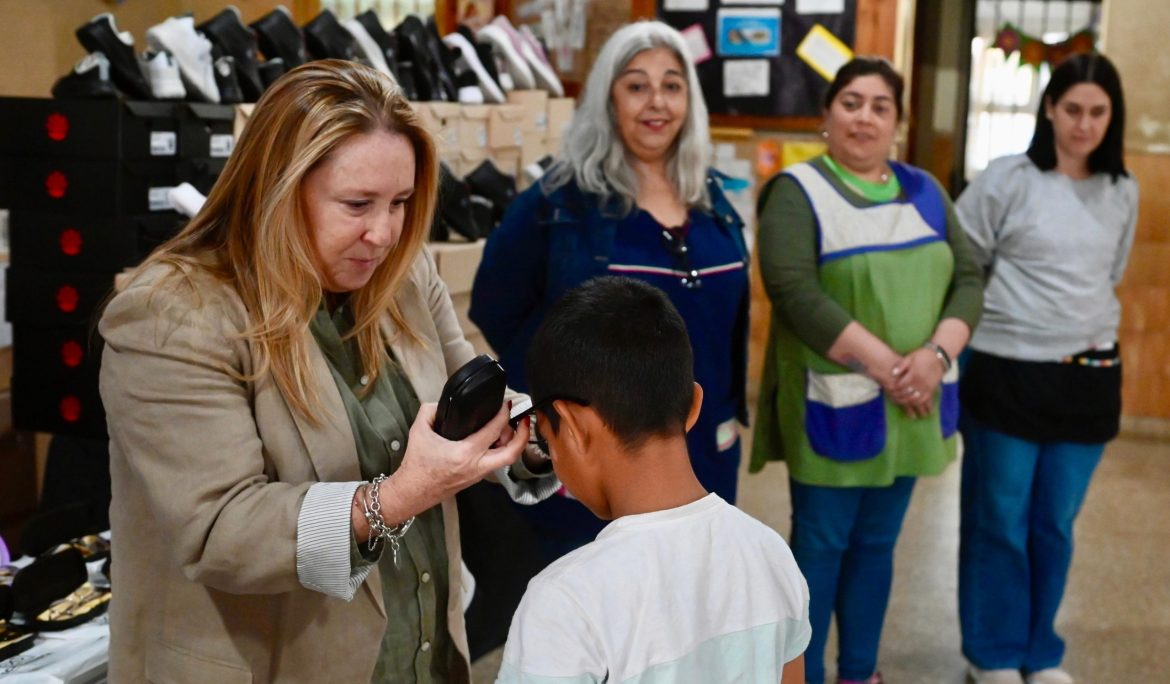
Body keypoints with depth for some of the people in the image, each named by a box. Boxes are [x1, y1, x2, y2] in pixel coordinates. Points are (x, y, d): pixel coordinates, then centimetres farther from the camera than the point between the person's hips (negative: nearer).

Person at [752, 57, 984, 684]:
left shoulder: (924, 192, 11)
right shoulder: (797, 192, -6)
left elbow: (968, 279, 6)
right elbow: (795, 293, -18)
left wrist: (937, 354, -12)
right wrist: (882, 363, -20)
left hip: (909, 403, 5)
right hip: (836, 402, -5)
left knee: (876, 544, 14)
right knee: (821, 545, 2)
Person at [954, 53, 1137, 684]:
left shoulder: (1123, 193, 7)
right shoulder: (1008, 180, -7)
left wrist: (1088, 326, 14)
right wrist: (965, 332, -4)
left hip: (1089, 376, 4)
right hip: (1009, 372, -4)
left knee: (1055, 526, 11)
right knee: (999, 523, 5)